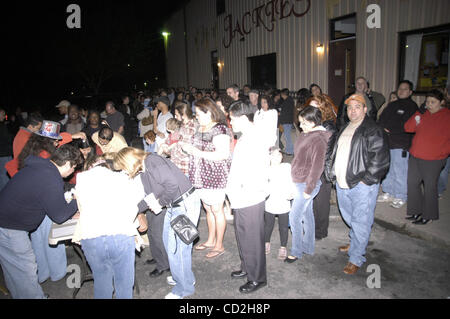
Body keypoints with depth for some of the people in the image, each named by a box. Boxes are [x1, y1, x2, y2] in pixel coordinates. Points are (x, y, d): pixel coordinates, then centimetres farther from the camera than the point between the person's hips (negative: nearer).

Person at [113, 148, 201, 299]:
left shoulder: (152, 162, -19)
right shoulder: (143, 171, 11)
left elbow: (173, 185, -28)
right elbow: (149, 197, 19)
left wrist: (160, 202, -15)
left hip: (185, 205, -10)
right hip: (172, 207, 10)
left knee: (177, 247, -3)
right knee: (169, 242, 21)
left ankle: (184, 288, 17)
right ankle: (185, 277, 40)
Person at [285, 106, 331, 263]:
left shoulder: (318, 140, -23)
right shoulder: (306, 133, 6)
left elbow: (317, 167, -23)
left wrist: (309, 189, -18)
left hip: (307, 184, -9)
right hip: (299, 182, 9)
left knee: (295, 217, -1)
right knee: (306, 214, 18)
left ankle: (296, 251, 15)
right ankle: (308, 247, 33)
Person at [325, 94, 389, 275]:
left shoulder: (373, 131, -11)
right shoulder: (344, 130, 14)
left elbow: (380, 160, -18)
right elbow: (335, 153, 21)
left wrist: (365, 179, -18)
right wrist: (331, 172, 12)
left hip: (362, 185, -8)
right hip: (342, 183, 8)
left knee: (360, 222, 1)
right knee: (349, 217, 23)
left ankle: (356, 258, 13)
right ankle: (355, 243, 46)